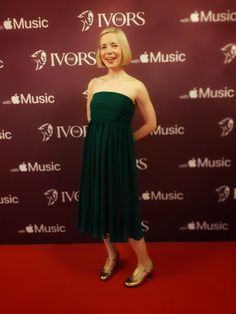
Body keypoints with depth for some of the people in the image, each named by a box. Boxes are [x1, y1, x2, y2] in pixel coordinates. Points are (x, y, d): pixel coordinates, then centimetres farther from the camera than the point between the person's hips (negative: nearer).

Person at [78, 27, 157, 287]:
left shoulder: (136, 86, -3)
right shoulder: (94, 84, 8)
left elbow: (150, 124, 4)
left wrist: (122, 139, 7)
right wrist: (103, 139, 7)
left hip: (119, 154, -4)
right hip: (94, 152, 5)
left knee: (123, 208, 2)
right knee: (98, 206, 13)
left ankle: (145, 263, 26)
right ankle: (112, 256, 38)